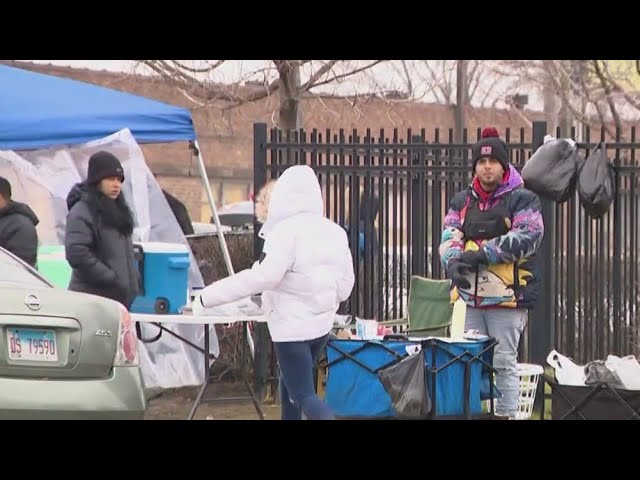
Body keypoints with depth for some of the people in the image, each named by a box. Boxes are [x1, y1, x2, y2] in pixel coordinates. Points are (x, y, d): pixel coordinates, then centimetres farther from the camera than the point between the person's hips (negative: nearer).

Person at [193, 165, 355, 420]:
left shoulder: (286, 230, -17)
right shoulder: (335, 232, 6)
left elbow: (263, 276, -28)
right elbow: (346, 283, 12)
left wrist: (208, 297, -26)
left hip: (292, 325, -8)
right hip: (322, 323, 8)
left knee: (303, 395, -5)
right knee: (290, 385, 24)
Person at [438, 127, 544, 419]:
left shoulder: (522, 200, -1)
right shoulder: (462, 202, 15)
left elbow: (527, 238, -13)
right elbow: (449, 237, 5)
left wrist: (482, 254, -18)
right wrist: (453, 262, -18)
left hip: (507, 297, -5)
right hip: (471, 296, 5)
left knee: (504, 363, -3)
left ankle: (506, 414, 1)